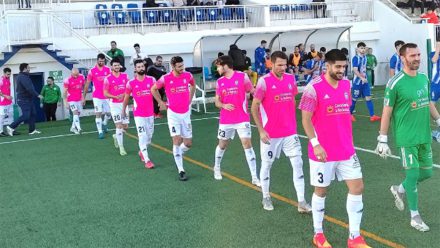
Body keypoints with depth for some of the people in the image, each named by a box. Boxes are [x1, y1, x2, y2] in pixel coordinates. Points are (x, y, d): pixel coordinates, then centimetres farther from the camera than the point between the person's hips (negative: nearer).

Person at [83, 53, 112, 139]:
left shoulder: (108, 70, 2)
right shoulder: (92, 71, -2)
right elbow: (87, 84, 4)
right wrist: (83, 97, 3)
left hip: (107, 96, 2)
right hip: (97, 96, -2)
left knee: (108, 112, 8)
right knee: (98, 114, -5)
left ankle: (104, 124, 37)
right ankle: (100, 131, -1)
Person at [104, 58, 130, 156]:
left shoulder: (125, 76, 4)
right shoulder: (108, 78, -5)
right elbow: (105, 93, -5)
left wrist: (124, 95, -14)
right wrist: (116, 97, -20)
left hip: (124, 103, 4)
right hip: (114, 104, -4)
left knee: (125, 126, 6)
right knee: (119, 125, -8)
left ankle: (116, 136, 37)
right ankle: (121, 147, 0)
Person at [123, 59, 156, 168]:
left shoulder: (151, 80, -1)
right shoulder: (131, 83, -4)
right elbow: (126, 97, 9)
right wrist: (123, 110, 17)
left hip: (150, 113, 3)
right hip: (138, 114, -3)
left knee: (149, 136, 13)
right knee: (142, 137, -8)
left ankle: (142, 151, 40)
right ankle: (147, 160, -5)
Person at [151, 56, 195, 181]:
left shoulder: (188, 75, -4)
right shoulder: (166, 78, -12)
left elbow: (193, 85, 20)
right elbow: (153, 89, 6)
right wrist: (161, 103, 4)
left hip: (186, 113, 3)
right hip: (173, 113, -3)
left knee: (188, 143, 4)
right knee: (177, 141, -10)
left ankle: (177, 154, 36)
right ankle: (181, 171, -4)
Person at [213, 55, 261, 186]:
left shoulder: (242, 76, -7)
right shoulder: (220, 81, 4)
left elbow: (253, 92, -1)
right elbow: (217, 101, 8)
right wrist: (224, 105, -14)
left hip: (242, 119, -3)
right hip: (225, 120, 4)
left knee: (247, 144, -9)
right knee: (222, 144, 16)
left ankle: (254, 178, -5)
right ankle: (217, 168, 42)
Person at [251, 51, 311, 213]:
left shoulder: (291, 79, 3)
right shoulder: (264, 81, -13)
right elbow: (254, 107, -9)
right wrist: (261, 130, -13)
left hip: (290, 132, 4)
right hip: (270, 133, -4)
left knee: (298, 163, 0)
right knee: (266, 165, 10)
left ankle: (301, 202, 4)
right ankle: (266, 198, 28)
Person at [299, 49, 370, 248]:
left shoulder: (346, 84, 6)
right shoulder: (313, 88, -14)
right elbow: (306, 119, -13)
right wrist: (315, 144, -22)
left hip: (346, 149, 6)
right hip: (323, 151, -6)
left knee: (357, 187, 2)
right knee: (321, 190, 8)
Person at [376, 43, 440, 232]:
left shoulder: (424, 78, 6)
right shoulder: (396, 83, -14)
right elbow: (387, 112, -11)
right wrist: (382, 140, -11)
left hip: (424, 136, 7)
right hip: (407, 138, -7)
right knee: (413, 174, -1)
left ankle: (399, 189, 38)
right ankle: (415, 217, 14)